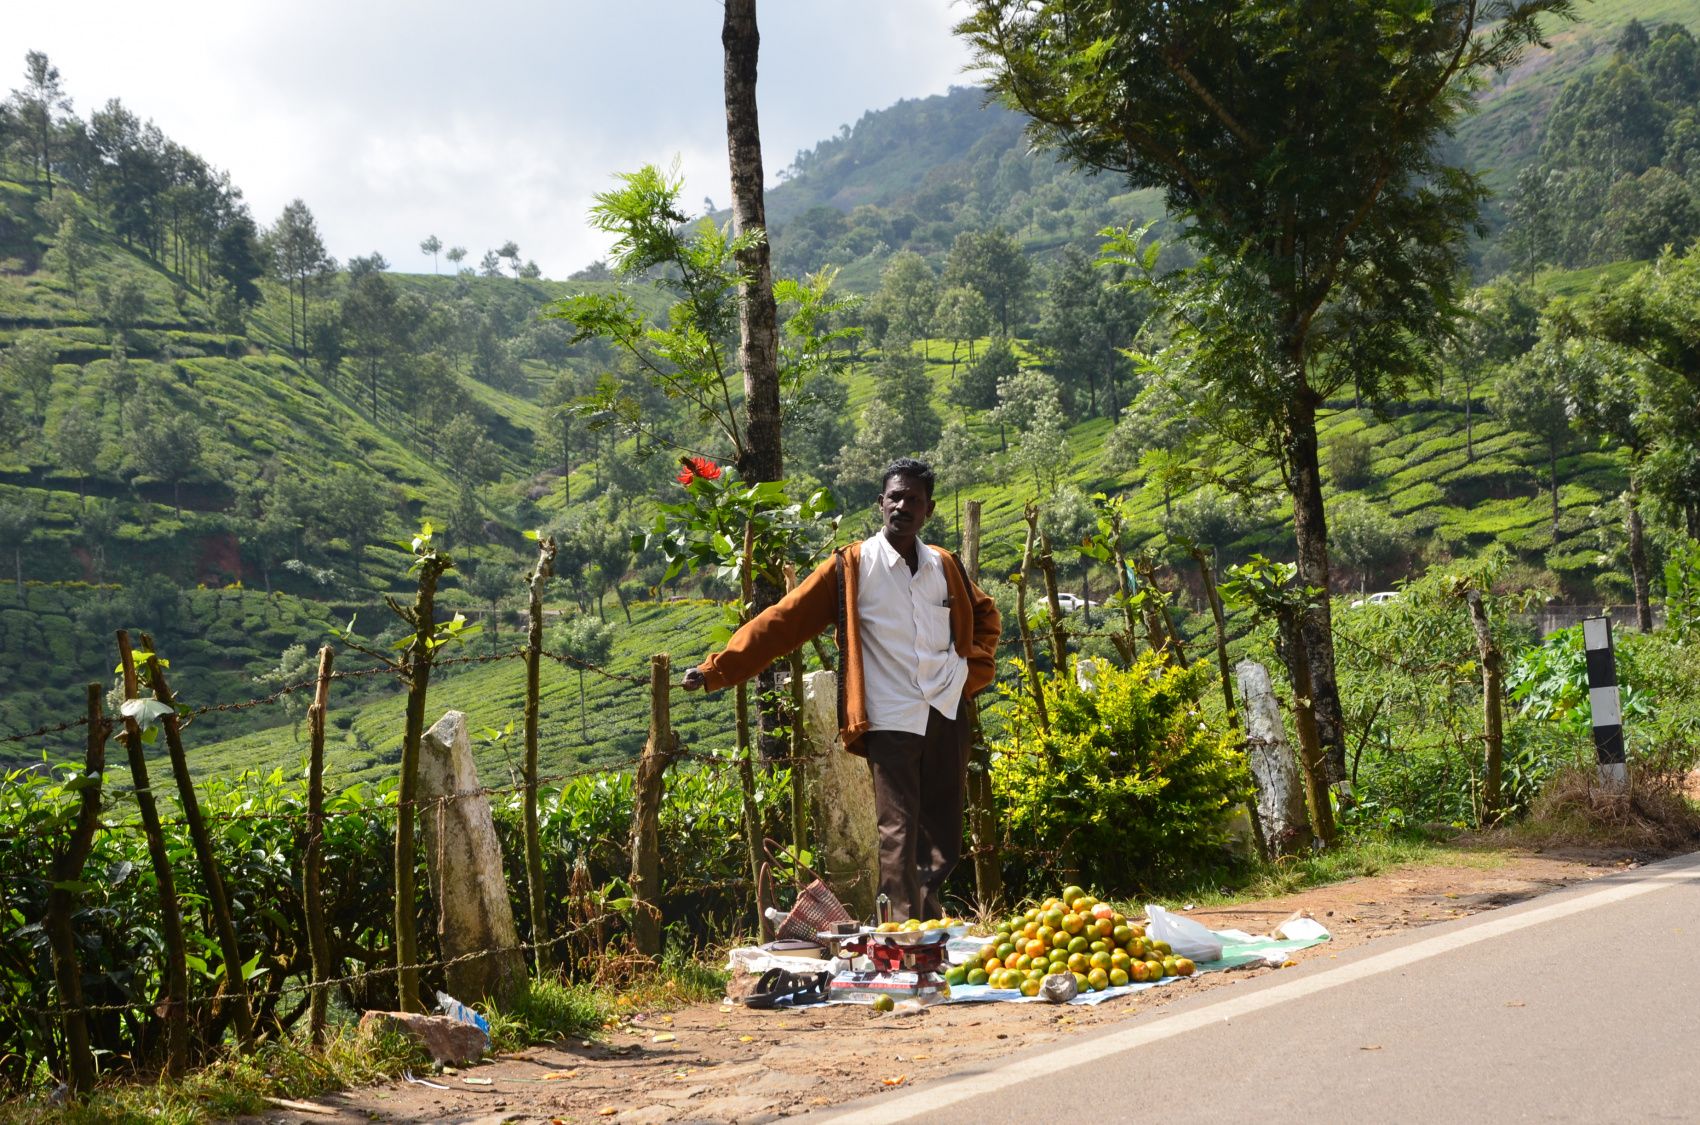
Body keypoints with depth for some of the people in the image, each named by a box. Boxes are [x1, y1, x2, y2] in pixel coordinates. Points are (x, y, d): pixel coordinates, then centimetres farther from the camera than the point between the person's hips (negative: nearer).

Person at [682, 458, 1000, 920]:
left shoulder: (945, 565, 12)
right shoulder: (851, 567, -1)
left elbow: (985, 614, 32)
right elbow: (782, 622, -4)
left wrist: (976, 669, 14)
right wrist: (718, 669, -10)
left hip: (947, 713, 5)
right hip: (891, 720, -4)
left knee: (946, 839, 8)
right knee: (900, 836, -9)